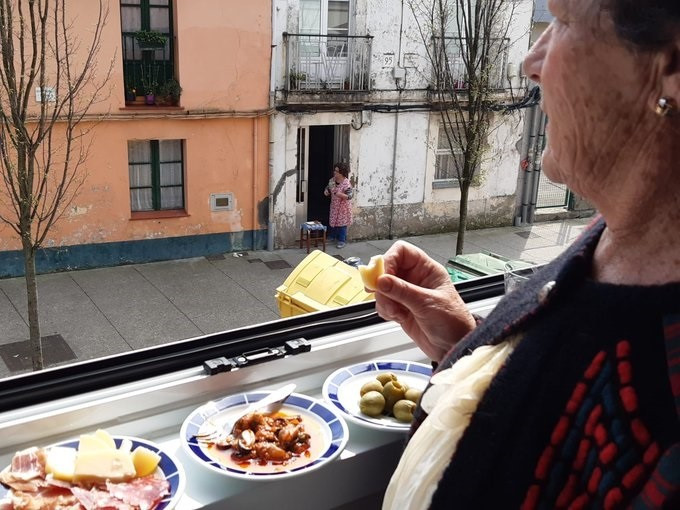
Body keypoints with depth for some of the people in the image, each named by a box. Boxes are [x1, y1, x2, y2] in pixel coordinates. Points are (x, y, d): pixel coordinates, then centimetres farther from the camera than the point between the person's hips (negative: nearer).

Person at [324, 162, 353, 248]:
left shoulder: (346, 183, -23)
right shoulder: (332, 180, -2)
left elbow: (350, 196, -25)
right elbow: (328, 188, 14)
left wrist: (341, 195, -40)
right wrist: (326, 191, -8)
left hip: (343, 207, -6)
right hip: (334, 206, 7)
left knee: (342, 223, 0)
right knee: (333, 221, 18)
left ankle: (342, 241, 11)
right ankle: (332, 237, 38)